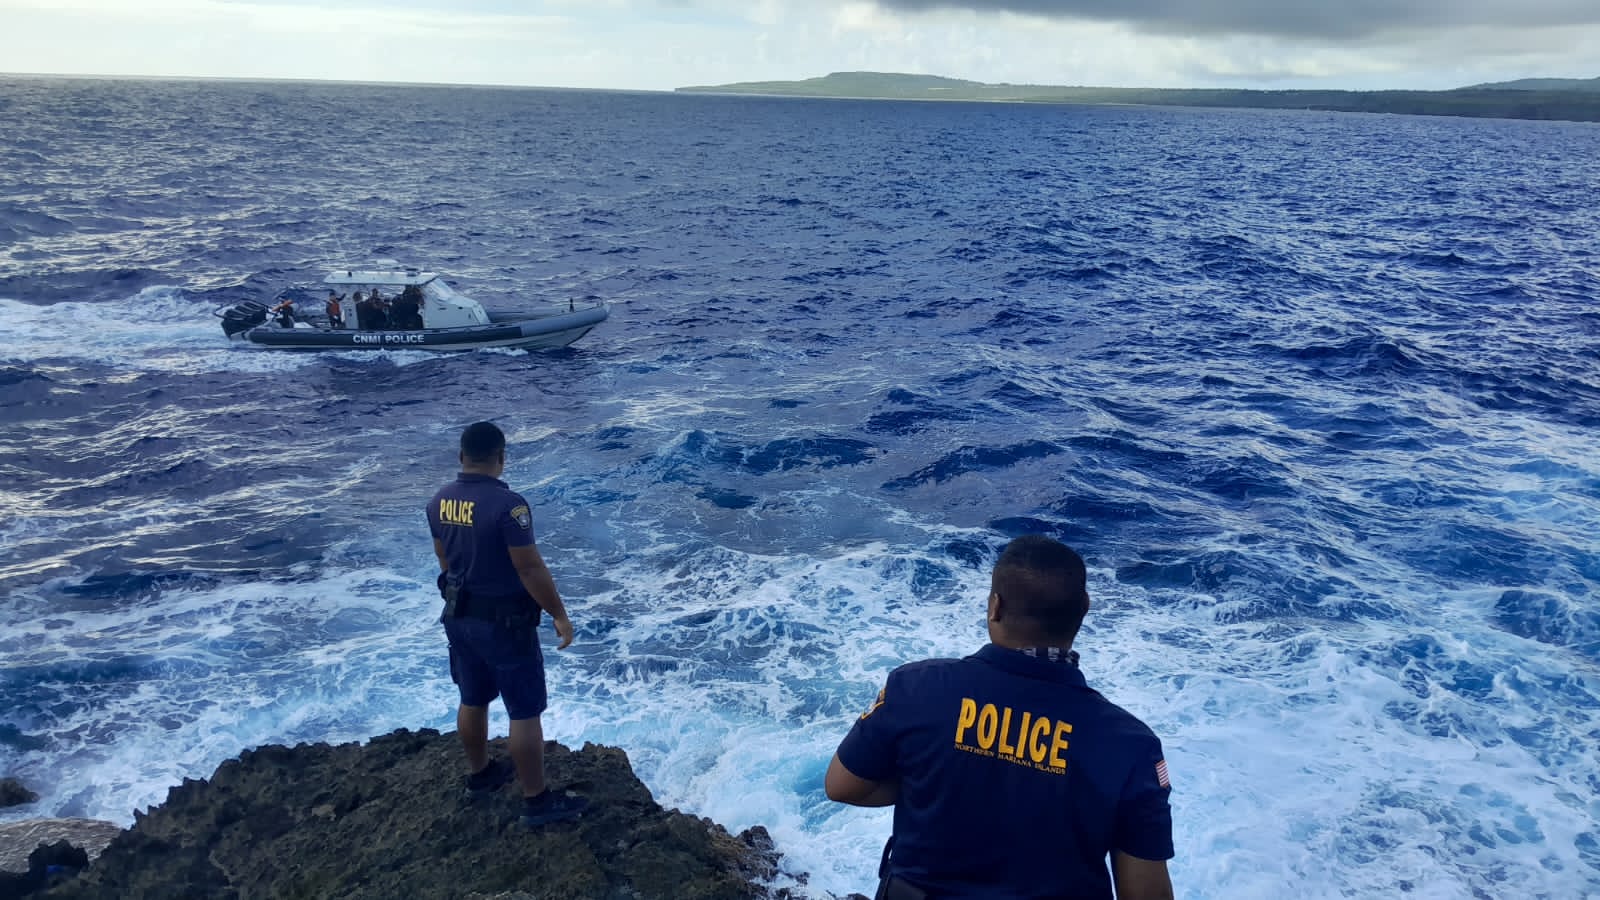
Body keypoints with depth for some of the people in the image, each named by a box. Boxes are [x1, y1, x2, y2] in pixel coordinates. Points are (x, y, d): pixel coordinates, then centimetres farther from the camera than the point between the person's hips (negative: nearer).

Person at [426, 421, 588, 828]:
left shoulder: (439, 501, -1)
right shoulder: (507, 503, -25)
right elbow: (531, 569, -23)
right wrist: (560, 615, -12)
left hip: (459, 616, 8)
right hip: (505, 622, -7)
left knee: (472, 700, 23)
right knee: (525, 712, 3)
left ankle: (479, 773, 41)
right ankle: (537, 800, 11)